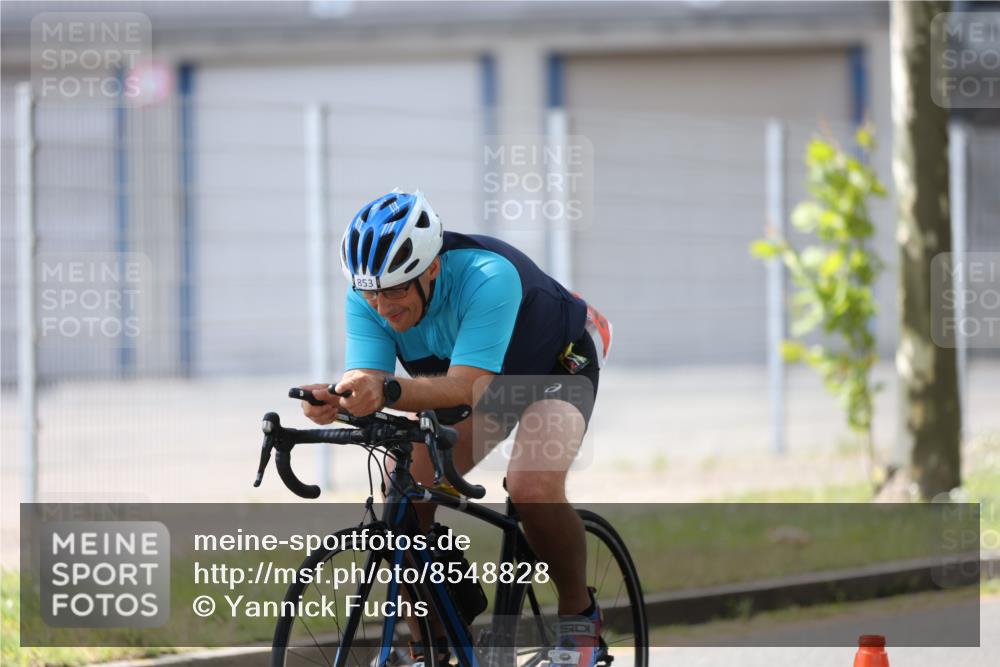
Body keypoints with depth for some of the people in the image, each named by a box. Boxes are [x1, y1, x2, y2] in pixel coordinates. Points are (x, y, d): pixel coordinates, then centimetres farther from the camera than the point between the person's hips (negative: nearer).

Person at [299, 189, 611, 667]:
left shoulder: (488, 278, -41)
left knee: (533, 488, -31)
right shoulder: (369, 297, -24)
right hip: (458, 378, 5)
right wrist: (335, 402, -56)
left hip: (556, 365, -5)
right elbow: (366, 385, -32)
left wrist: (388, 392, -65)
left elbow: (467, 386, -48)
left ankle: (579, 616, -6)